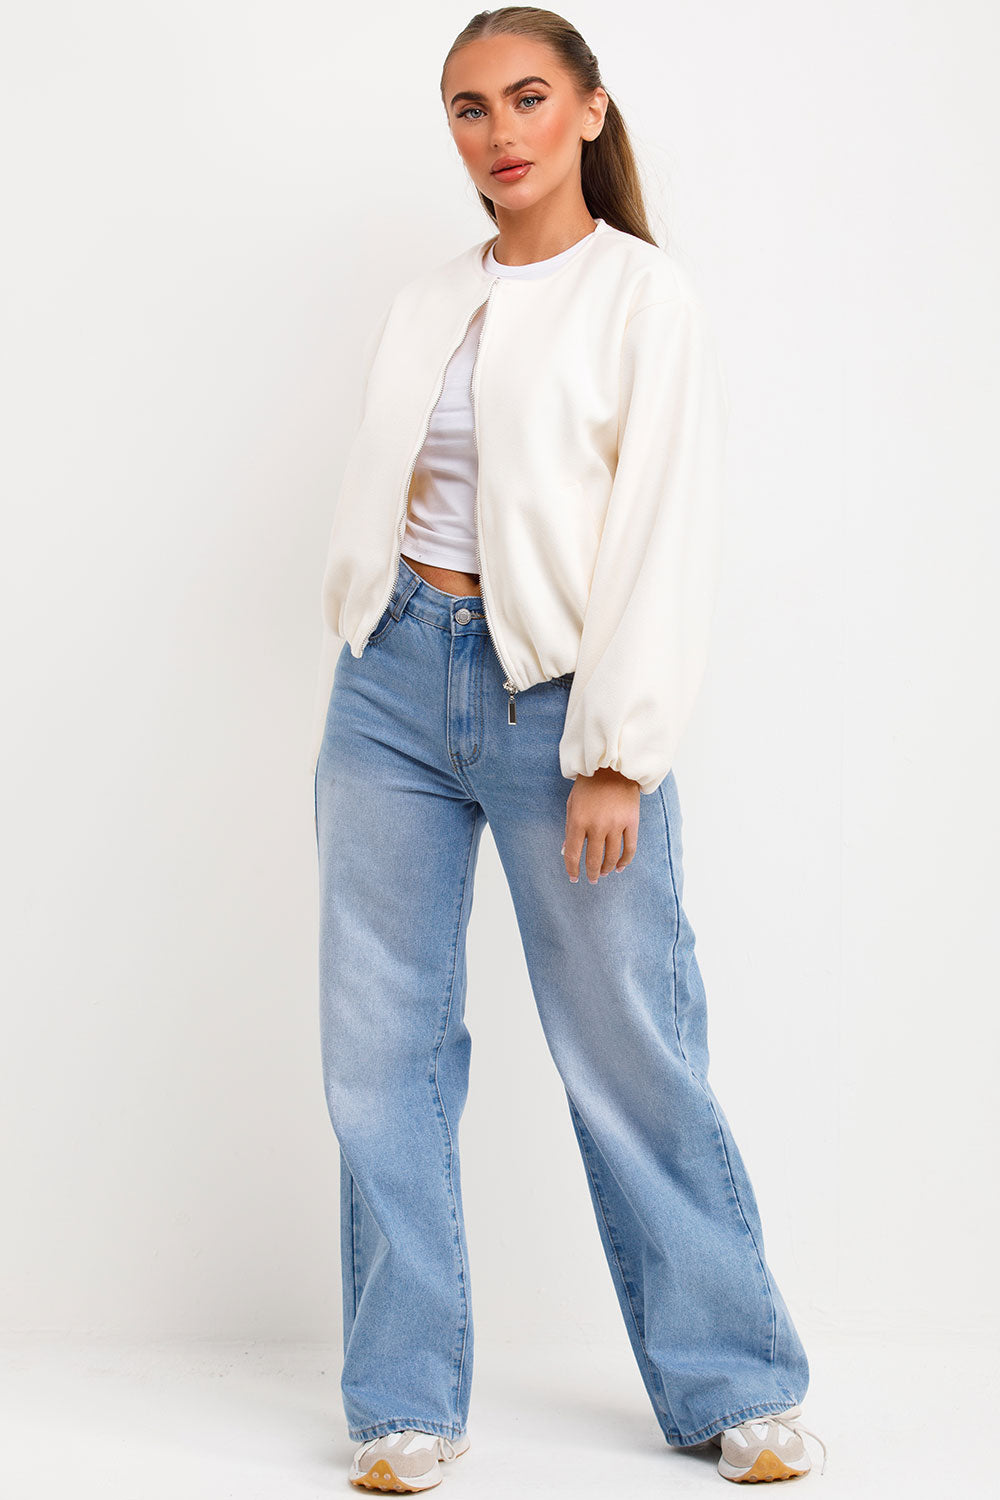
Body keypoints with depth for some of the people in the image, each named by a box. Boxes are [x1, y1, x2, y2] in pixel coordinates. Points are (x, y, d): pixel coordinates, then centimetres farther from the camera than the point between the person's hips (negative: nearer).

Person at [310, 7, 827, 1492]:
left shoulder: (646, 295, -1)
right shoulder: (423, 306, 14)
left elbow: (666, 537, -8)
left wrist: (616, 755, -13)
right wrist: (341, 717, 12)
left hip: (551, 689, -5)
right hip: (394, 678, 5)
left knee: (631, 1056, 0)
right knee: (385, 1049, 3)